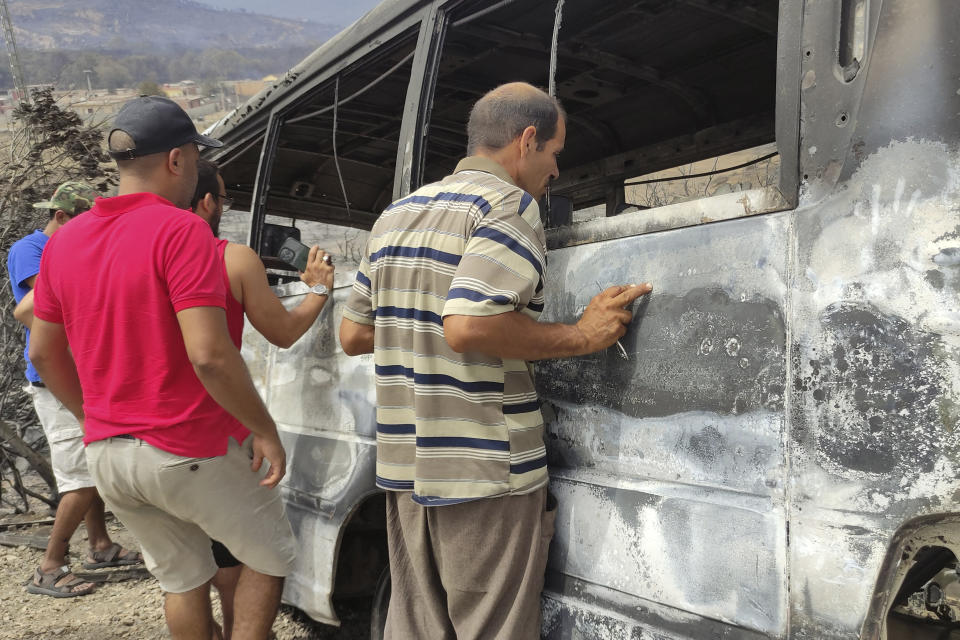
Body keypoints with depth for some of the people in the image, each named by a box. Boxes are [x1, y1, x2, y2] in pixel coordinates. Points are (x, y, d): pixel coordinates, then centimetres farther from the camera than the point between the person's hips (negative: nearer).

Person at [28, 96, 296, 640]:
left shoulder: (65, 241, 4)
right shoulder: (181, 231, -18)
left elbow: (44, 353, 12)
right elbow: (209, 356, -26)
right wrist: (265, 429, -14)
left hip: (107, 455, 7)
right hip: (193, 452, -7)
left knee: (183, 580, 23)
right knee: (271, 556, 16)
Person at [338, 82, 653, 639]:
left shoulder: (397, 214, 15)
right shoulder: (510, 205, -10)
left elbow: (353, 334, 16)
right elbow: (467, 327, -24)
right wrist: (583, 336, -15)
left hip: (406, 465, 8)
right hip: (486, 471, -8)